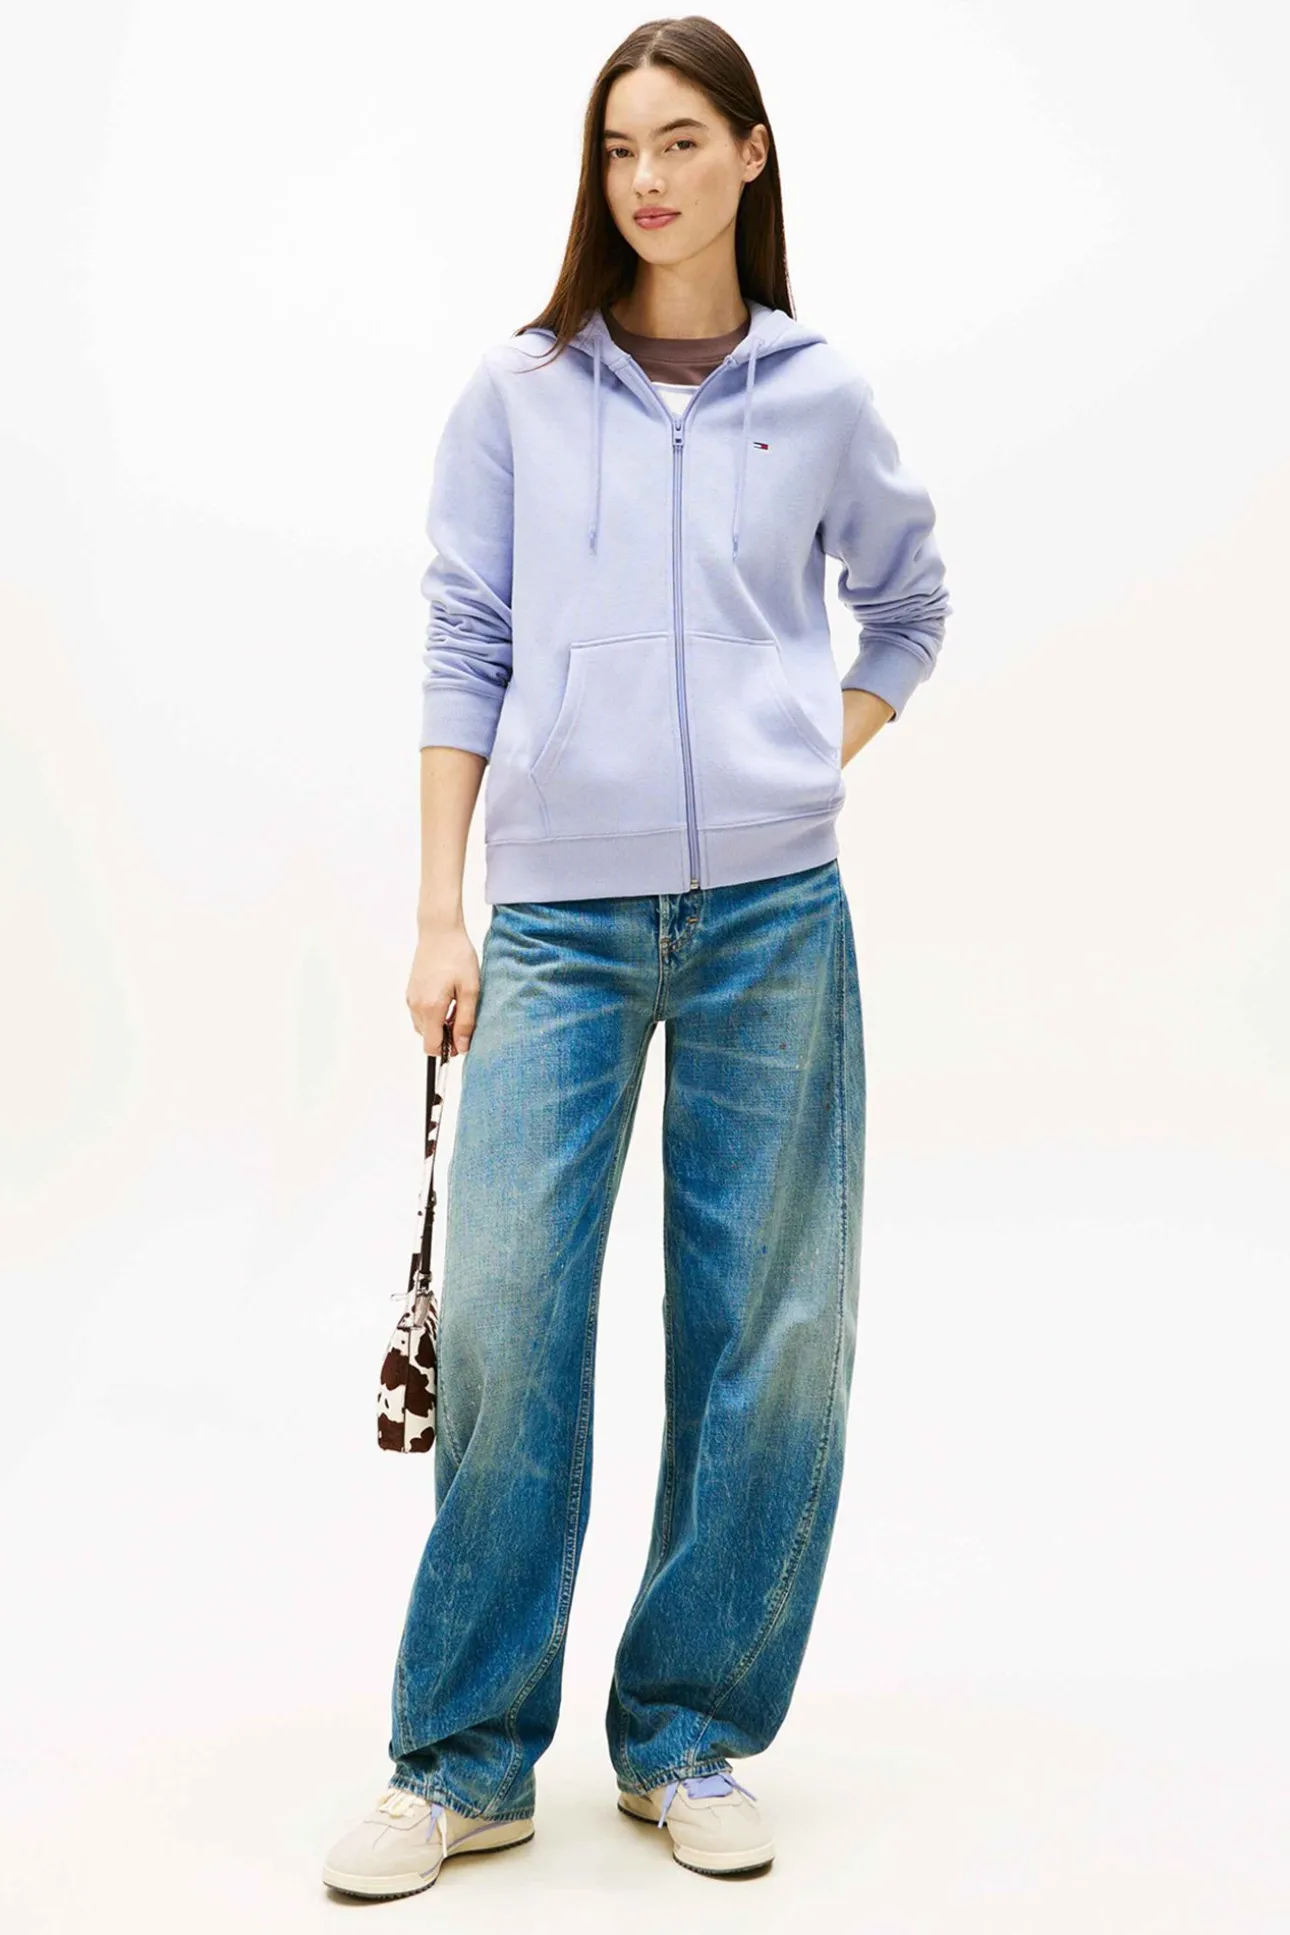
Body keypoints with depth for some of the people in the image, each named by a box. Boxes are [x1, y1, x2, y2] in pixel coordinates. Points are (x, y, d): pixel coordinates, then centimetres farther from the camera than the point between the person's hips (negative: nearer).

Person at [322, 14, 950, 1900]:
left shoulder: (821, 397, 9)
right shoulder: (518, 392, 8)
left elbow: (908, 606, 24)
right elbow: (465, 655, 6)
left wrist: (816, 772, 9)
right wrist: (441, 915, 0)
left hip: (771, 914, 1)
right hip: (559, 912, 0)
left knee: (767, 1329, 3)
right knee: (503, 1317, -5)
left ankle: (687, 1732, 18)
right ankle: (465, 1759, 8)